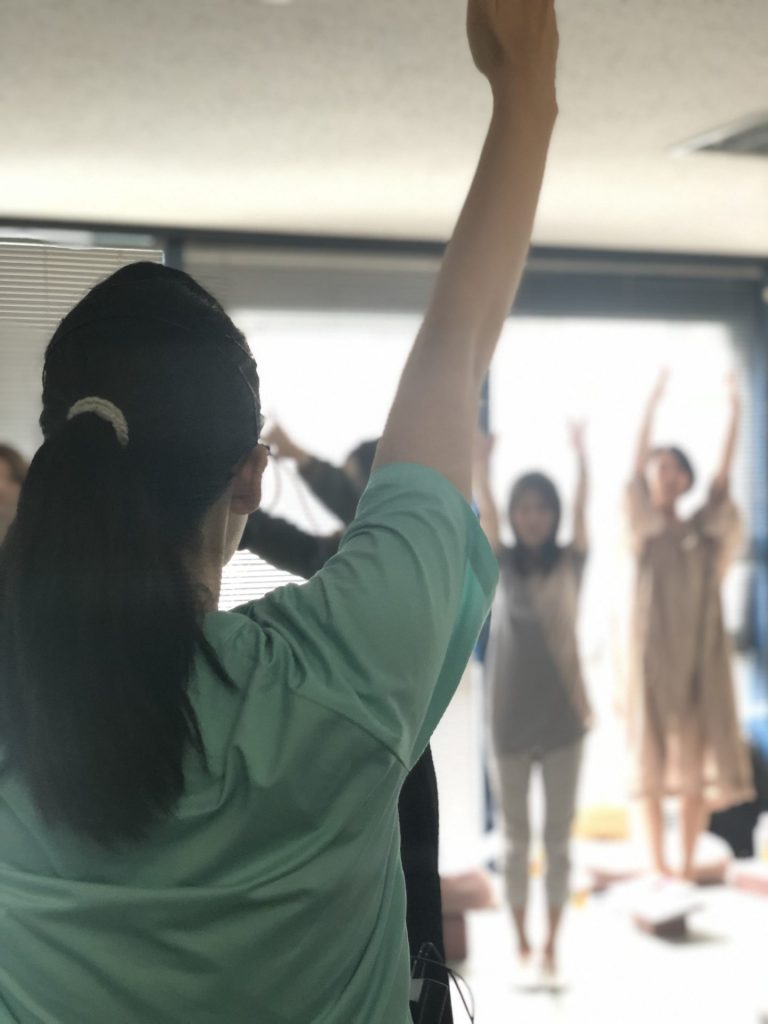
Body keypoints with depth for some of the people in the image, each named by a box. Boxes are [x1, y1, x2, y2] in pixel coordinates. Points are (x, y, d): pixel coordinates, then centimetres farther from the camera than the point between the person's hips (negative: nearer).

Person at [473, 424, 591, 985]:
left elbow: (583, 509, -16)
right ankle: (522, 943, 20)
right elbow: (486, 513, -17)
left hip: (563, 713, 0)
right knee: (517, 837, 10)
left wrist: (581, 457, -30)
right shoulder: (503, 564, -1)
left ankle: (552, 945, 15)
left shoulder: (569, 563, -1)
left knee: (558, 835, 6)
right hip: (511, 718, 0)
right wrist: (481, 464, -34)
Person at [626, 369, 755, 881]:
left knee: (701, 759, 1)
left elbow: (724, 476, 2)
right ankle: (657, 862, 4)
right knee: (654, 757, -1)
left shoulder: (703, 529, 11)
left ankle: (689, 862, 7)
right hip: (656, 650, -3)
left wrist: (735, 417, -6)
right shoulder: (645, 529, 3)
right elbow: (636, 472, -8)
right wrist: (652, 409, -15)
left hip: (703, 651, 3)